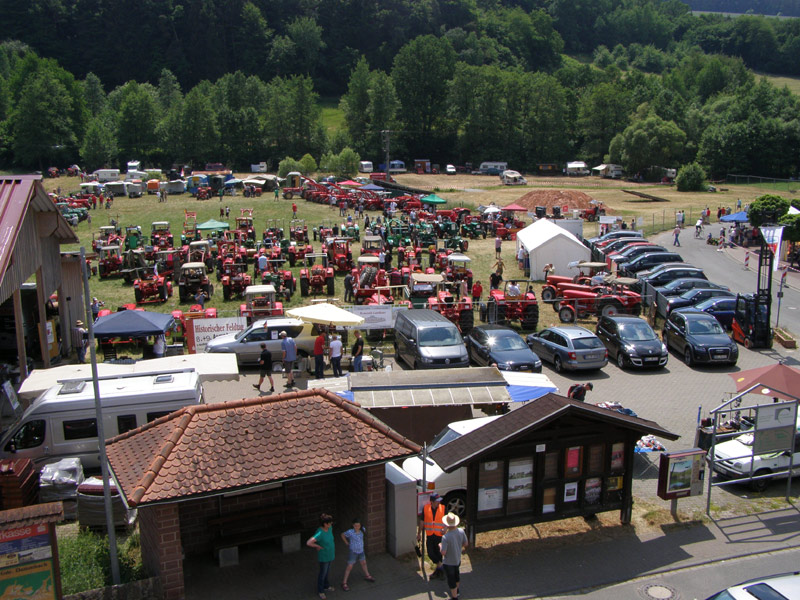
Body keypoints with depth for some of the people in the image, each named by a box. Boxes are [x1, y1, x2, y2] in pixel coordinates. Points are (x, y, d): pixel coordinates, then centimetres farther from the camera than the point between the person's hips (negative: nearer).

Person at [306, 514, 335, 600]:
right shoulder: (319, 533, -32)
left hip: (330, 555, 7)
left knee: (327, 572, 24)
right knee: (323, 574, 10)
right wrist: (318, 546, -25)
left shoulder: (329, 528, -8)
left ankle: (326, 586, 45)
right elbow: (308, 543, -39)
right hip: (324, 557, -7)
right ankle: (320, 591, 29)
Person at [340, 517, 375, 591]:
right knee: (349, 567, 1)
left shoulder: (362, 530, -13)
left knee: (363, 563, 25)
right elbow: (343, 535, -9)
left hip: (361, 550, 5)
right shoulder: (350, 532, -27)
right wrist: (347, 543, -4)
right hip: (353, 551, -5)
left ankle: (367, 576, 49)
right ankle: (344, 583, 14)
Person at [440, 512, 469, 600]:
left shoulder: (445, 537, -36)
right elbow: (466, 544, -4)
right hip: (458, 559, 6)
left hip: (448, 562, -6)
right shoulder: (461, 531, -19)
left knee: (451, 580, 15)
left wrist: (440, 547, -10)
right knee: (456, 574, 32)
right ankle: (456, 590, 55)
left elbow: (443, 553, -30)